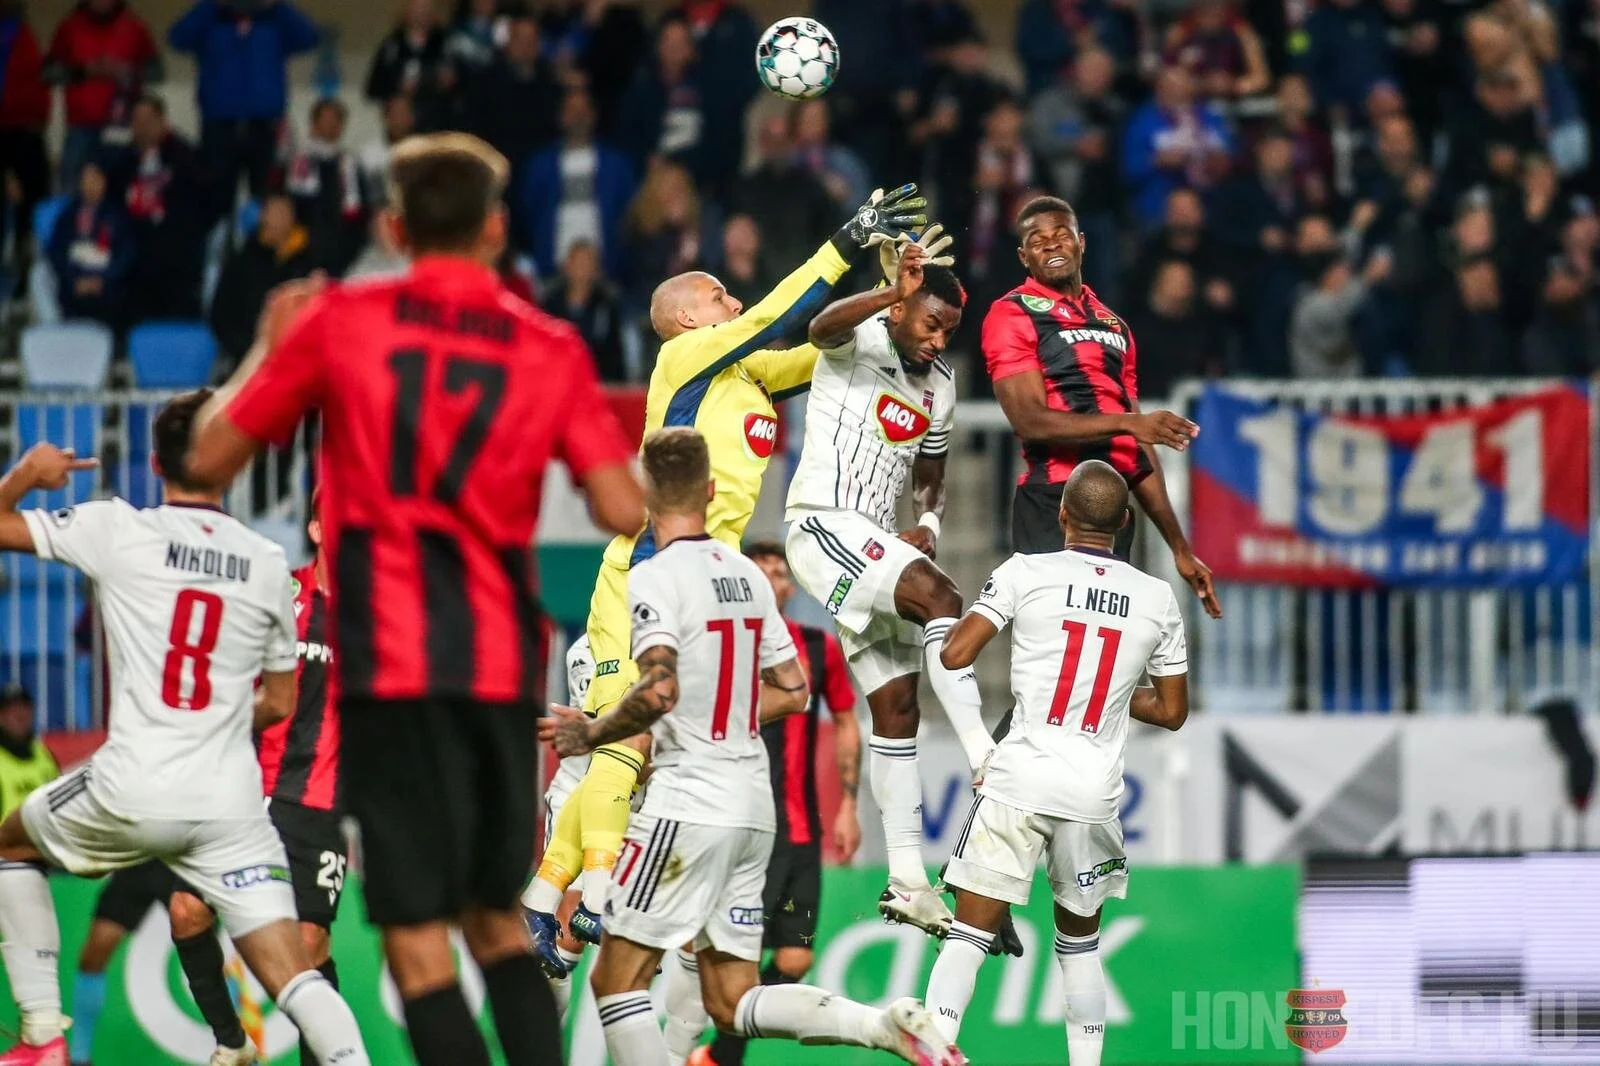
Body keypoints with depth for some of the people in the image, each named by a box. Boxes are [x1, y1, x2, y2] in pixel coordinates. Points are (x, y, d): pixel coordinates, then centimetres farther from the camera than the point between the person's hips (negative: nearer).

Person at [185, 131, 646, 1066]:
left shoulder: (338, 322, 0)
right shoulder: (553, 348, 4)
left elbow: (212, 460, 7)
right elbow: (624, 512, -3)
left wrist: (270, 349, 23)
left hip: (391, 663, -3)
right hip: (503, 662, 3)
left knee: (418, 934, -2)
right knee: (498, 915, 18)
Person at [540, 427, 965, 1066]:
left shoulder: (655, 579, -12)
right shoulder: (747, 576, 12)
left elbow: (659, 691, -24)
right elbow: (792, 691, 17)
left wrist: (591, 735, -9)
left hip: (689, 799, -8)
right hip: (753, 803, 8)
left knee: (615, 981, 0)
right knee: (733, 1003, 10)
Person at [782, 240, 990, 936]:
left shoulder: (938, 386, 15)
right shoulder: (863, 341, -8)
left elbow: (930, 478, 27)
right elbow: (822, 328, -34)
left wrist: (928, 526, 5)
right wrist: (893, 295, -50)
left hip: (873, 542, 9)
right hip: (823, 525, -9)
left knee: (896, 705, 7)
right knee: (940, 598, -29)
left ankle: (907, 881, 9)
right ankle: (986, 761, -35)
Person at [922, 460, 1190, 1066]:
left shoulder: (1026, 574, -4)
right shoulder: (1157, 599, 6)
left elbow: (955, 655, -7)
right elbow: (1172, 711, 14)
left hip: (1019, 781, -2)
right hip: (1095, 792, 2)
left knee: (970, 934, -1)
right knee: (1080, 940, 20)